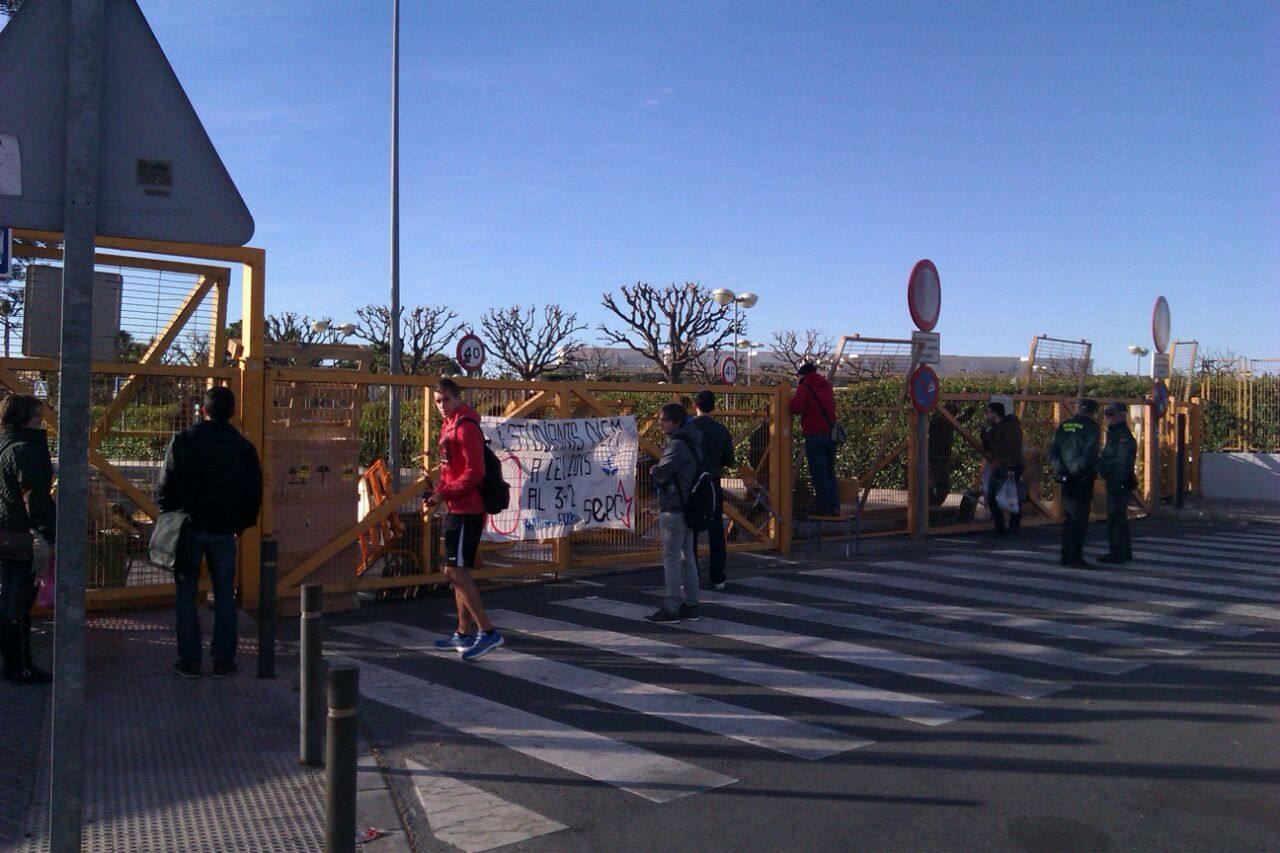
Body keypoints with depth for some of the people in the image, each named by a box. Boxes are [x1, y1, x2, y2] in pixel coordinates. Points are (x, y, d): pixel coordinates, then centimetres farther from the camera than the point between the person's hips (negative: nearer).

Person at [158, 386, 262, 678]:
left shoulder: (184, 440, -6)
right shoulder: (243, 447, 2)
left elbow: (167, 484, -6)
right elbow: (254, 491, 5)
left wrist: (169, 514, 8)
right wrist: (242, 523, 16)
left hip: (189, 526, -1)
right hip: (224, 530, 2)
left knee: (186, 593, 7)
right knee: (224, 594, 9)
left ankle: (189, 660, 8)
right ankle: (223, 660, 10)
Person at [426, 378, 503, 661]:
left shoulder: (465, 427, -13)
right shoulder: (449, 427, 17)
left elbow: (475, 472, -20)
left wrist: (444, 494, -18)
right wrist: (437, 491, 7)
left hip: (466, 511, -10)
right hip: (457, 510, 10)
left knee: (455, 571, -13)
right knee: (459, 572, 15)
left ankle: (487, 632, -12)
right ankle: (464, 634, 23)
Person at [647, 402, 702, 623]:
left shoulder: (677, 445, -17)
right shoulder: (691, 443, 15)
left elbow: (660, 473, -19)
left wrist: (654, 471, 1)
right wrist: (661, 473, 4)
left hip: (673, 507, -10)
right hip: (688, 505, 10)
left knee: (671, 557, -4)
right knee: (687, 556, 13)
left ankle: (671, 608, 0)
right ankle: (690, 605, 18)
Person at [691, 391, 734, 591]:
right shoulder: (722, 430, 1)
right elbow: (729, 461, 5)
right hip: (714, 484, 3)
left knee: (690, 532, 4)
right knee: (716, 533, 9)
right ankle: (717, 578, 13)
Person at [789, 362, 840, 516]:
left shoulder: (805, 387, -6)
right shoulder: (826, 385, 16)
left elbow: (797, 408, -16)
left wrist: (791, 401, 3)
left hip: (814, 435, -7)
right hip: (831, 433, 7)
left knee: (818, 473, -2)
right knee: (830, 471, 14)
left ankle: (825, 507, -2)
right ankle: (835, 506, 12)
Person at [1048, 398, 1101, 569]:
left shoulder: (1064, 426, 9)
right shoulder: (1091, 427, -7)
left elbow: (1052, 451, 6)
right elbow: (1089, 453, -17)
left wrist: (1060, 469, 2)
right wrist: (1079, 469, -9)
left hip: (1066, 479, 6)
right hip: (1082, 478, -6)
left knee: (1069, 516, 14)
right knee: (1080, 518, -3)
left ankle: (1066, 555, 18)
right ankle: (1075, 557, -4)